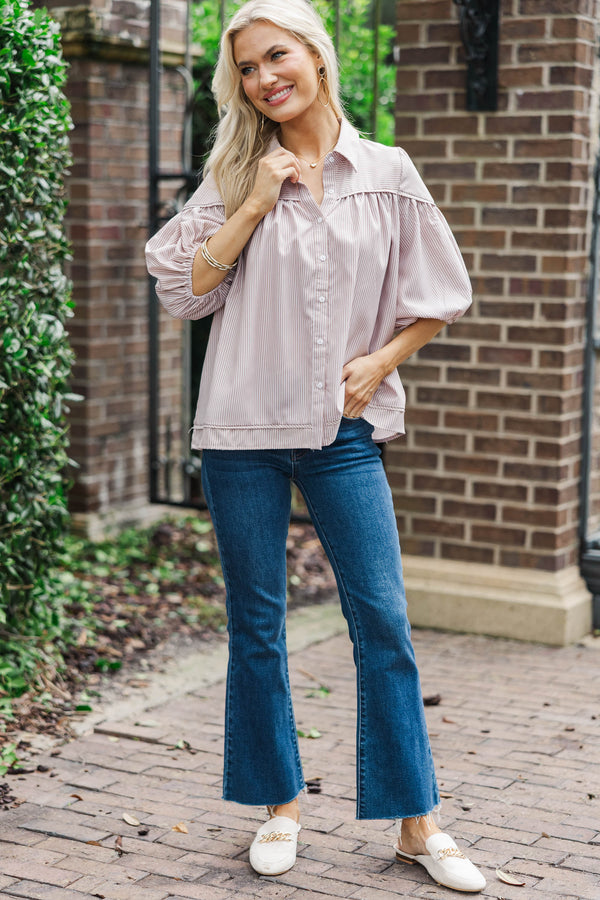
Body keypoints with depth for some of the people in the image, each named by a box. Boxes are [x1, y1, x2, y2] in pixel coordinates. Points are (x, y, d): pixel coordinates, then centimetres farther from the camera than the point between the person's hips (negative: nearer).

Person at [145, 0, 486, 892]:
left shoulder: (387, 174, 3)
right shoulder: (235, 177, 4)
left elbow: (436, 300, 10)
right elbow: (183, 288, -4)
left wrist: (380, 361, -5)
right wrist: (255, 204, -9)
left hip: (345, 429, 0)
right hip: (243, 427, 1)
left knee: (384, 621, -2)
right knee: (256, 625, 7)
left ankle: (417, 823, 10)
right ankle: (280, 806, 23)